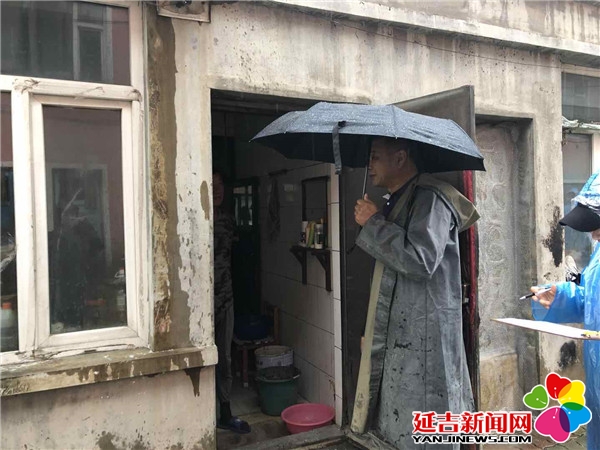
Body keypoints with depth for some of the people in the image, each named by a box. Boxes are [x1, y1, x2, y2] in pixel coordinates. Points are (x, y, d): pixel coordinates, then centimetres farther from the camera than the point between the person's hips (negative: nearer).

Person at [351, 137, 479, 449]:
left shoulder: (429, 199, -13)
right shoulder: (400, 200, 19)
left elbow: (421, 260, -24)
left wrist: (373, 223, -16)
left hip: (423, 337, -10)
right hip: (399, 331, 10)